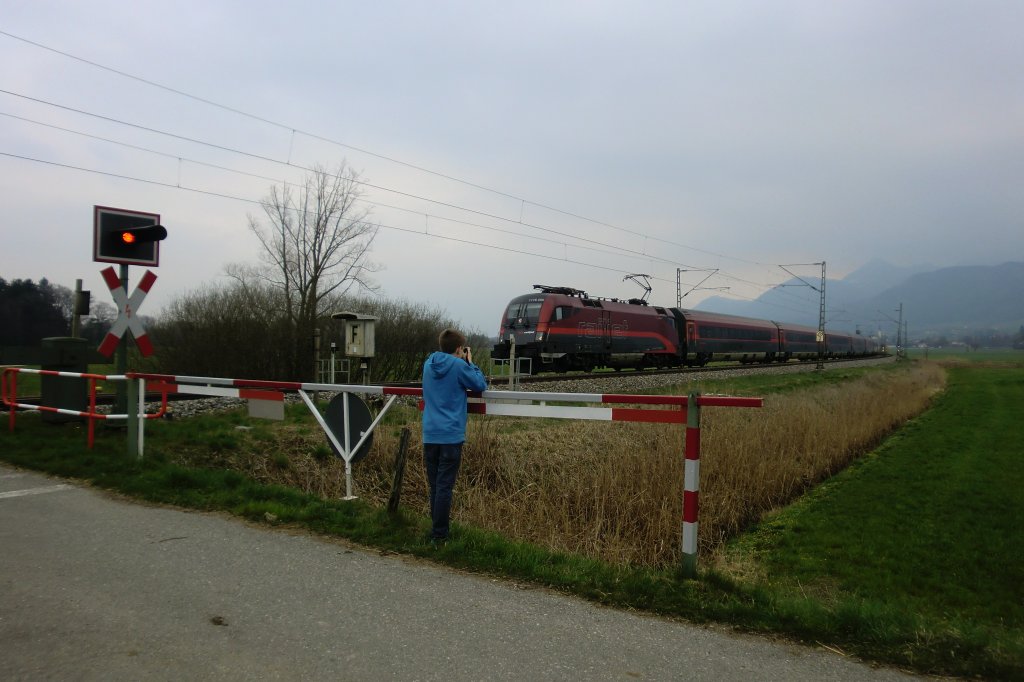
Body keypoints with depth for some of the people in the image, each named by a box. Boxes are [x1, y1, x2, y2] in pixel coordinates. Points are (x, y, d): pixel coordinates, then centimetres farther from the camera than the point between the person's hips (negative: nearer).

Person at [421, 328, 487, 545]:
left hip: (430, 434, 6)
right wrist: (470, 363, 11)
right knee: (444, 486, -3)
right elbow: (481, 384, 1)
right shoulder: (459, 366, -8)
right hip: (451, 435, -6)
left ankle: (437, 527, 22)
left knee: (434, 485, 14)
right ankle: (439, 535, -1)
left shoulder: (428, 364, 11)